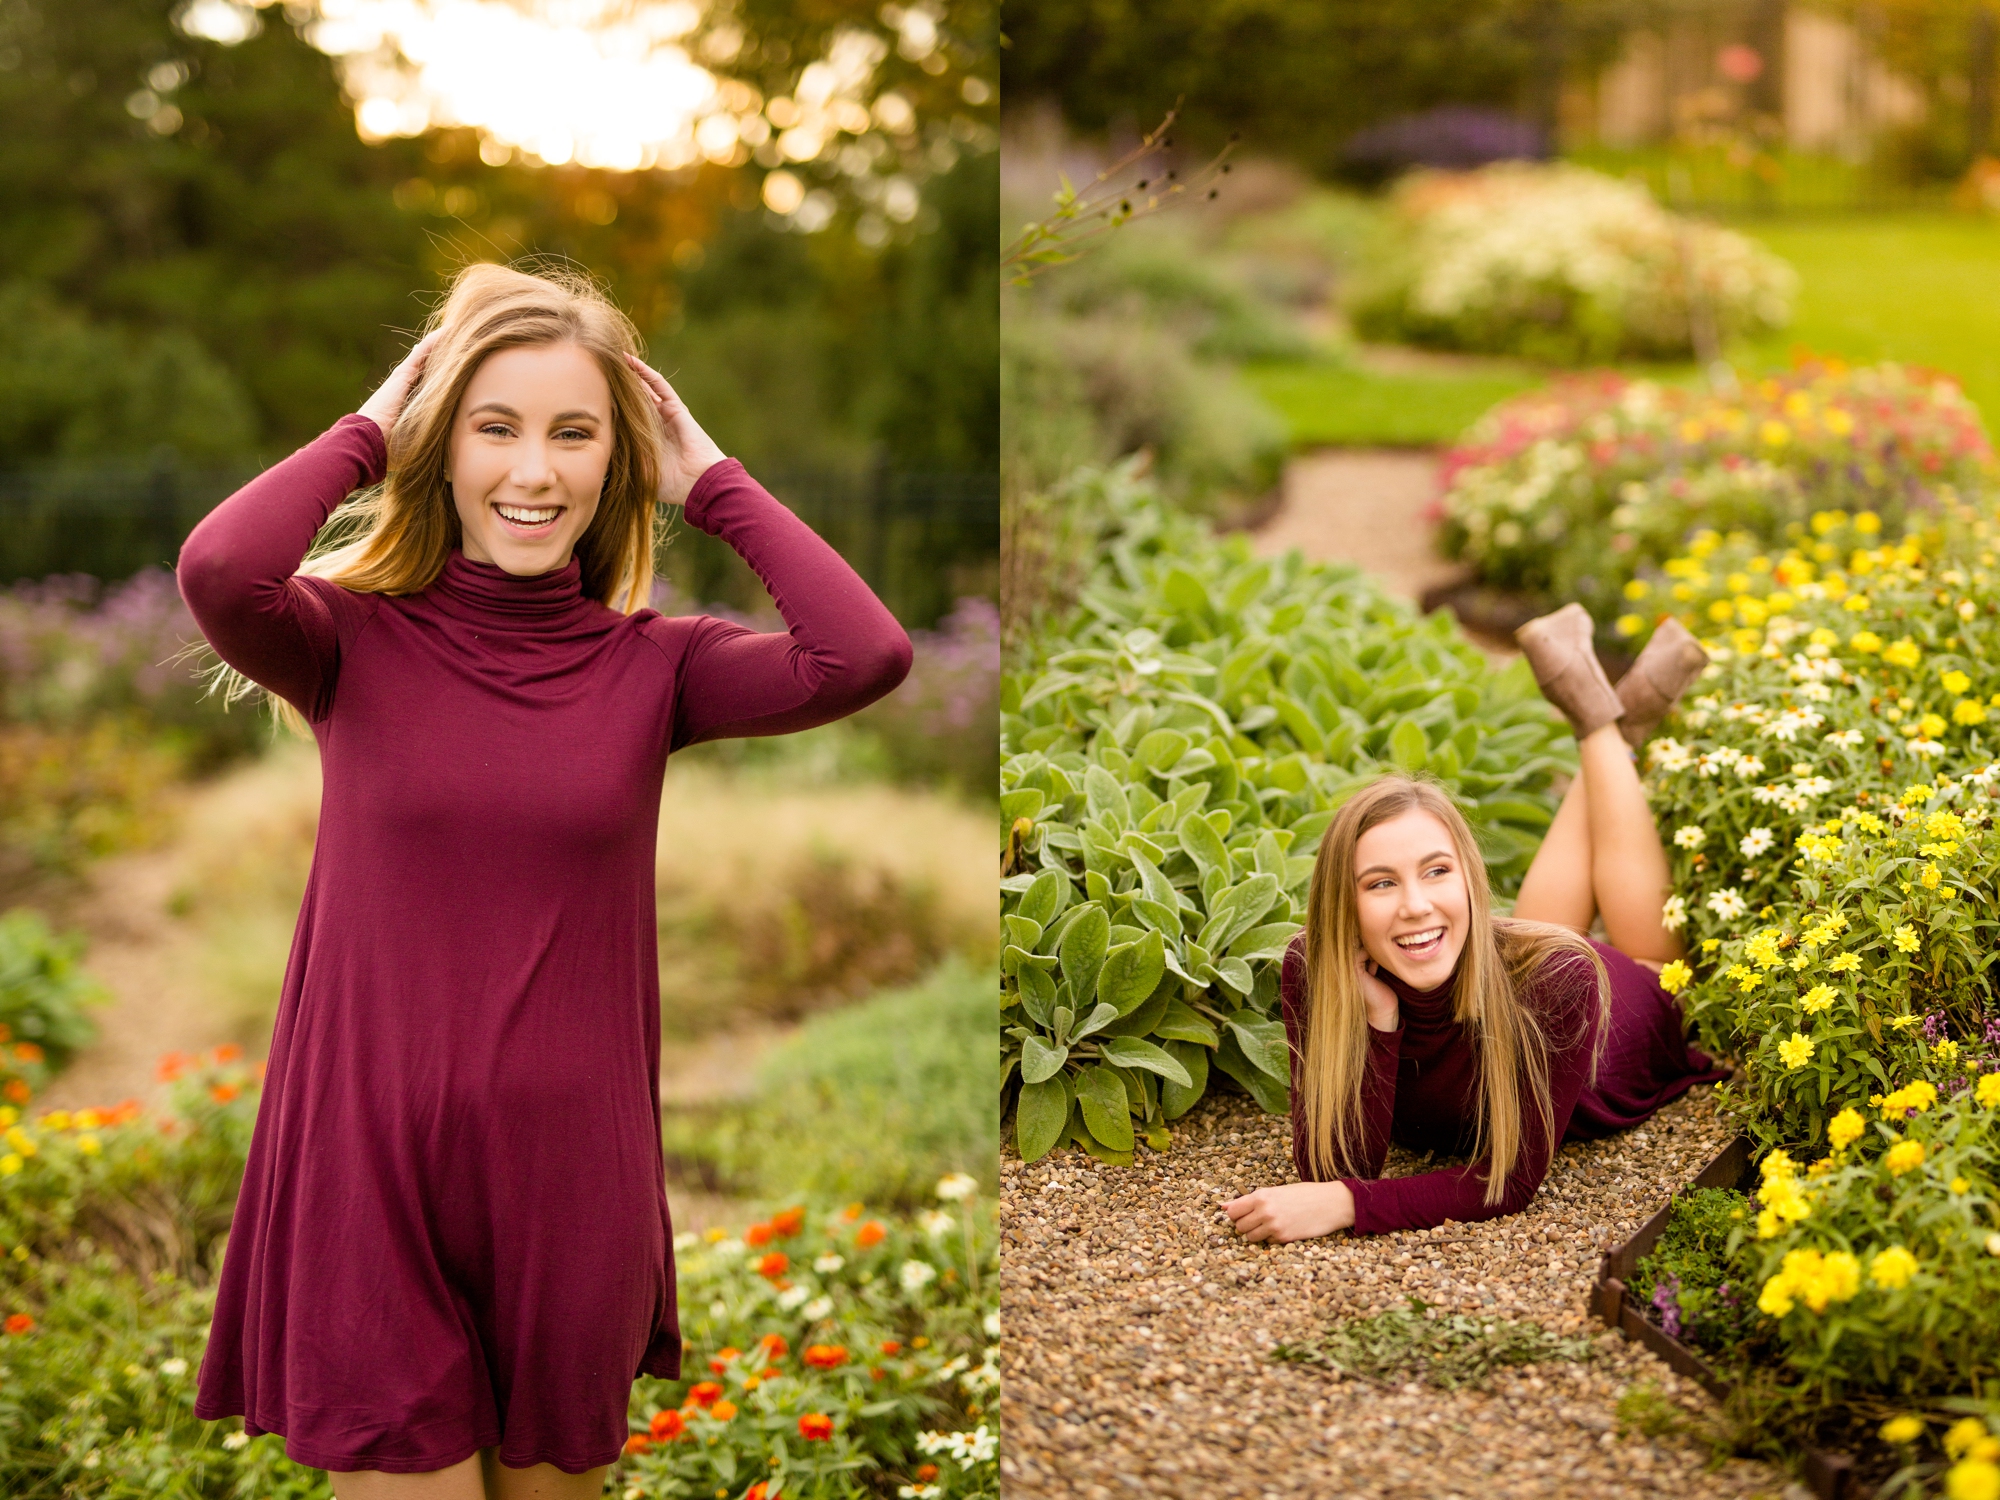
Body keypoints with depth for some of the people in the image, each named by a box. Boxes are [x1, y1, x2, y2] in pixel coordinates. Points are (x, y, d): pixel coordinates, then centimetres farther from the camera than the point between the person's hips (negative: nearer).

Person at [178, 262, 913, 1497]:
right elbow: (218, 572, -26)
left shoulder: (650, 664, -1)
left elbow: (864, 655, -18)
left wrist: (711, 479, -7)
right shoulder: (354, 635, -4)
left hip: (570, 1176, 2)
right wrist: (365, 435, -10)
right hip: (373, 1170, -2)